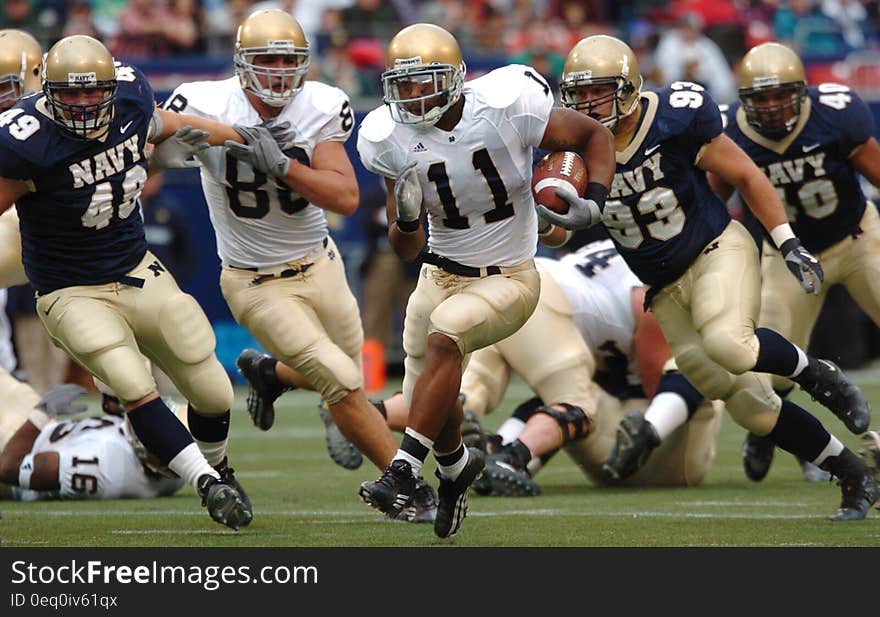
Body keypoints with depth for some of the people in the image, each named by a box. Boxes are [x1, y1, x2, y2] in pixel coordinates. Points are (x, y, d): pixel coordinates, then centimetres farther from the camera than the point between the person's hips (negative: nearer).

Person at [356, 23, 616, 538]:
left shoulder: (506, 107, -19)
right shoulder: (392, 138, -9)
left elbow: (595, 137, -4)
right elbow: (406, 249, -3)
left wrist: (594, 202, -20)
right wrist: (406, 220, -26)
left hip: (508, 279, -4)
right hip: (441, 276, 4)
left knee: (444, 334, -31)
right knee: (429, 402, 7)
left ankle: (405, 469, -28)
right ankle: (457, 465, 44)